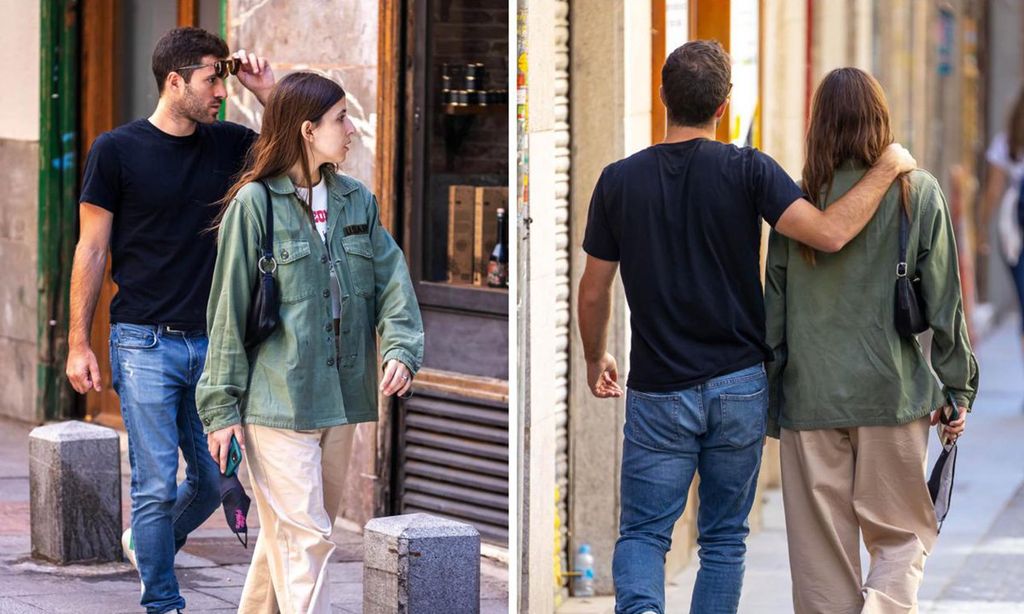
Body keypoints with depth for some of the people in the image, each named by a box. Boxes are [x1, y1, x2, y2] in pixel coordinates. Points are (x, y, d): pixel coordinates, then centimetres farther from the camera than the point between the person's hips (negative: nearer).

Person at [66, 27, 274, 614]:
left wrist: (270, 91, -4)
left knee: (220, 477, 7)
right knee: (157, 486, -4)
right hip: (145, 344, -4)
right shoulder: (118, 150, -4)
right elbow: (92, 251, 0)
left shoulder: (228, 144, 7)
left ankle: (148, 544, 33)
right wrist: (79, 343, -3)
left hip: (211, 343, 4)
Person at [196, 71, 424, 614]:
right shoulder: (255, 203, -8)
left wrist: (400, 348, -14)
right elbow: (229, 309, -5)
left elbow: (391, 281, 5)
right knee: (305, 537, -9)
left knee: (289, 533, 15)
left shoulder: (356, 201, 9)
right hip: (276, 401, -6)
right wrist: (221, 406, -6)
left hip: (338, 400, 6)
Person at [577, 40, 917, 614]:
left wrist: (596, 357, 23)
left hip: (658, 391, 0)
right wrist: (888, 167, -6)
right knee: (724, 537, 12)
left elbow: (594, 292, 4)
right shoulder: (748, 170, -9)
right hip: (739, 386, 0)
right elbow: (829, 234, -19)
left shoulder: (620, 181, -2)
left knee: (643, 531, 5)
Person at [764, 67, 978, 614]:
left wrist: (770, 405, 13)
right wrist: (957, 388, 8)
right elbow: (944, 302, -1)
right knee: (902, 535, 9)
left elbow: (775, 312, 5)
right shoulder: (918, 194, -2)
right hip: (893, 395, -1)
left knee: (822, 550, 8)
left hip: (811, 399, 1)